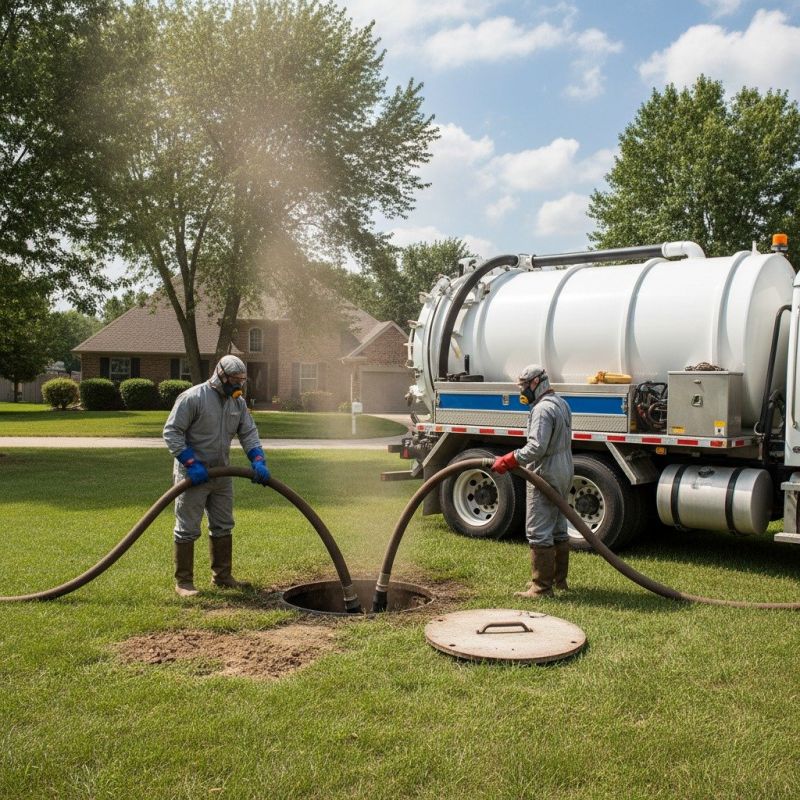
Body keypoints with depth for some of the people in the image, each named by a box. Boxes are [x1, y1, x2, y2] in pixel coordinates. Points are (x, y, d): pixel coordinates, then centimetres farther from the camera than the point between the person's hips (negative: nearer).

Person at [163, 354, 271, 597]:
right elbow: (171, 431, -16)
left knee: (223, 527, 13)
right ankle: (183, 581, 9)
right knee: (188, 529, -1)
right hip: (193, 475, -7)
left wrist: (259, 461, -11)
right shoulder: (192, 397, -15)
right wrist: (191, 464, -21)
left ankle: (222, 575, 25)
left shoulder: (238, 402, 6)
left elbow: (249, 433, 6)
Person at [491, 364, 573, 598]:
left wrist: (508, 461, -24)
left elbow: (536, 448, -29)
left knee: (539, 532, -7)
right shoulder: (561, 403, 14)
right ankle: (559, 579, 28)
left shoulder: (542, 409, -19)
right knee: (558, 529, 18)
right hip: (563, 474, 11)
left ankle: (542, 587, -5)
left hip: (545, 476, -11)